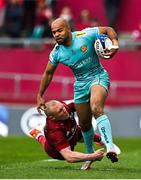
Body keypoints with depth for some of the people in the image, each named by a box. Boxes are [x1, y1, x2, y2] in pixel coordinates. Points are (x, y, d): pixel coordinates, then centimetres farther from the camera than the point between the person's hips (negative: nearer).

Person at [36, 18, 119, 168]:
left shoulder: (85, 35, -17)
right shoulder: (57, 52, -6)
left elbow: (108, 30, -6)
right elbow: (48, 73, 9)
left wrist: (115, 43, -25)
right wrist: (40, 96, 10)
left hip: (98, 77, -5)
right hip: (80, 84, 5)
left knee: (96, 108, -32)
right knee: (84, 124, 9)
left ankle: (110, 147, -41)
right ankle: (90, 154, 34)